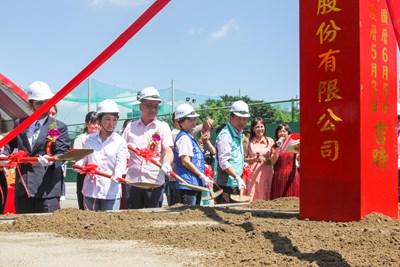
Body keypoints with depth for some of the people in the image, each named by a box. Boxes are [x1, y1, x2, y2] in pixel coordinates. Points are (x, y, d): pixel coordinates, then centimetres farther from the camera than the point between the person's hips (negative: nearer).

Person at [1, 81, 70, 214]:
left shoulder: (60, 127, 3)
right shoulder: (19, 123, 13)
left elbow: (62, 152, -5)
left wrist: (51, 160, -27)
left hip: (48, 186, -4)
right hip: (22, 185, 4)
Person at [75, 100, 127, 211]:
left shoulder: (120, 142, 0)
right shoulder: (90, 139, 10)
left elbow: (120, 163, -8)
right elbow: (83, 157, 10)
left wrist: (117, 176, -29)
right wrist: (79, 165, -14)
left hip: (111, 192, -3)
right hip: (90, 190, 3)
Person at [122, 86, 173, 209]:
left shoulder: (163, 127, 5)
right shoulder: (130, 127, 11)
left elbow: (168, 151, -5)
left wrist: (166, 164, -26)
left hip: (155, 181, -2)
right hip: (132, 180, 2)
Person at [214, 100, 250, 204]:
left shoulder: (239, 134, 15)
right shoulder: (225, 135, -15)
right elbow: (223, 162, -22)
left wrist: (243, 164, 14)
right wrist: (237, 178, -25)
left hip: (236, 184, 10)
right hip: (226, 185, -10)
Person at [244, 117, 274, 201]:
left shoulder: (270, 141, 7)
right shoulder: (249, 141, 6)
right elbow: (244, 159, 6)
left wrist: (264, 159, -11)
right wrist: (253, 159, -11)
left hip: (266, 175, 0)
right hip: (252, 175, 0)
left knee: (265, 199, 0)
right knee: (251, 200, -2)